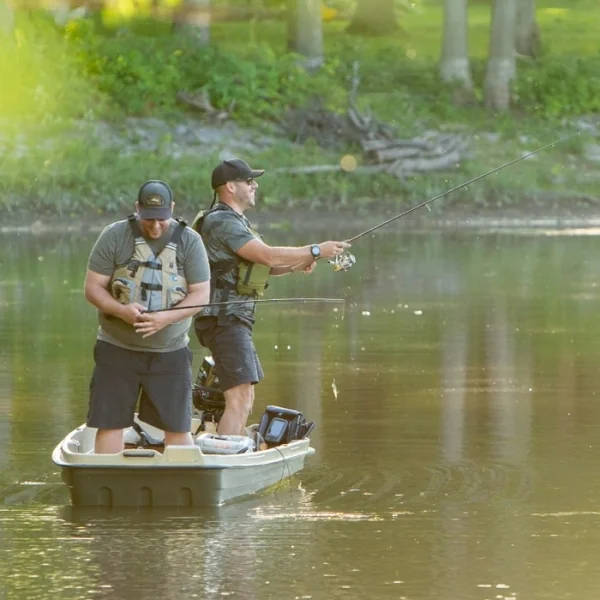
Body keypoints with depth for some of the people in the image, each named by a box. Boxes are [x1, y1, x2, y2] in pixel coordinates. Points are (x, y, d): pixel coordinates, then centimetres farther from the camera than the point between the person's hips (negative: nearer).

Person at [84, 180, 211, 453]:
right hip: (117, 348, 0)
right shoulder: (114, 236, -4)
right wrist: (120, 310, -23)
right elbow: (92, 288, -3)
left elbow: (201, 294, -4)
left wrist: (166, 318, -22)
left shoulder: (189, 241, -2)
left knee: (178, 428, 2)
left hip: (170, 352, 0)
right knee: (109, 424, -1)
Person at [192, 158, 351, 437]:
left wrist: (297, 264, 3)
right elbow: (268, 256, -21)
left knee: (243, 398, 16)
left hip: (234, 320, 11)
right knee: (239, 399, -17)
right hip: (224, 320, -11)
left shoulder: (236, 222, 20)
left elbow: (262, 264, 21)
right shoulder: (222, 222, -14)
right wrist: (316, 251, -13)